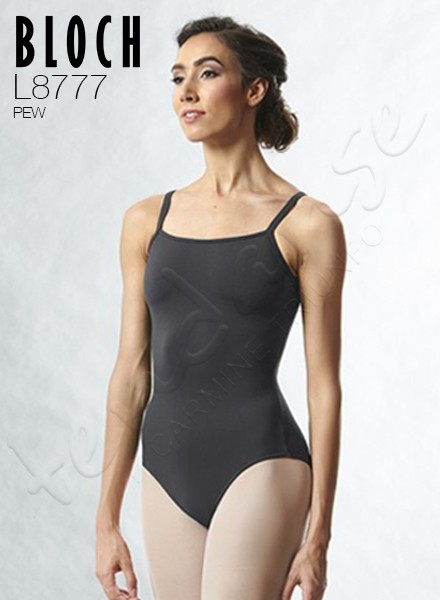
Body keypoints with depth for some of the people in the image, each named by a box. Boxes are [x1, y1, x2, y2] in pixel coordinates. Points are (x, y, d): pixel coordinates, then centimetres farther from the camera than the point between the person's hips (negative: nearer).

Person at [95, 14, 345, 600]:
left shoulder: (307, 224, -5)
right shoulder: (147, 220, 7)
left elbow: (324, 385, -4)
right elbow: (132, 371, 8)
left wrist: (318, 535, -6)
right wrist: (107, 518, 7)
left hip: (260, 464, -5)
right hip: (169, 471, 5)